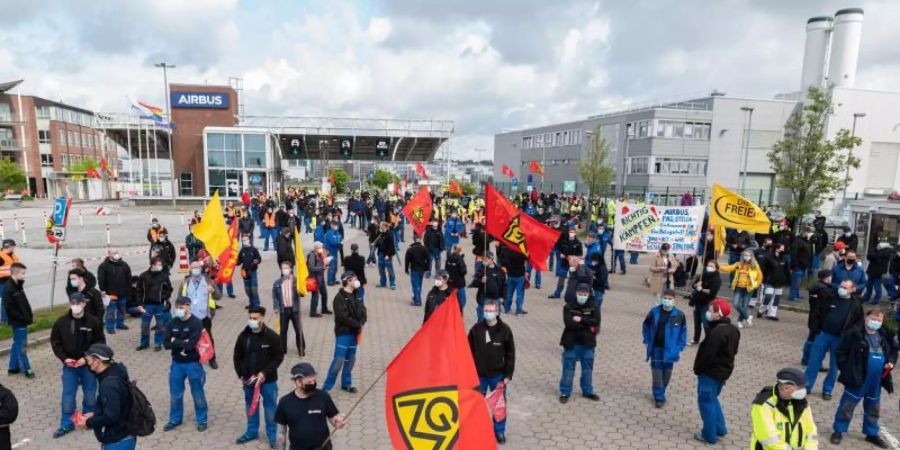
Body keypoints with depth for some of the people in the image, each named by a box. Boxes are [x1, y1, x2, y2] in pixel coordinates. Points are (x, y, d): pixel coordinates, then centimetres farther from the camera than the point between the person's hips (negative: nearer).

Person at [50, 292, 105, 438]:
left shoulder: (94, 322, -11)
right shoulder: (61, 322, -7)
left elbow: (100, 343, -6)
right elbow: (55, 342, 1)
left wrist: (87, 358, -16)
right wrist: (64, 358, -11)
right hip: (69, 365, 1)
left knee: (90, 393, 12)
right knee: (68, 395, 6)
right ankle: (67, 424, 21)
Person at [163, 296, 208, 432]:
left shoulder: (196, 323, -16)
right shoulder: (172, 323, 0)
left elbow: (190, 344, -24)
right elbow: (166, 344, -5)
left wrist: (175, 342, -11)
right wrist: (183, 343, -19)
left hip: (193, 363, -4)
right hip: (176, 363, 5)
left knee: (197, 393, 8)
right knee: (175, 393, 16)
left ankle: (202, 420, 23)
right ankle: (175, 419, 35)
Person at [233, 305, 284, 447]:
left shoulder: (272, 336, -16)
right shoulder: (243, 336, -4)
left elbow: (278, 357, -12)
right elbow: (237, 357, 6)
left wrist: (265, 373, -20)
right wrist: (240, 375, -3)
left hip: (268, 380, -4)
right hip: (248, 380, 4)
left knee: (270, 407, 8)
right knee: (250, 406, 20)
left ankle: (272, 435, 24)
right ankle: (252, 432, 39)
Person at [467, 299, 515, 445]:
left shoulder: (505, 330, -12)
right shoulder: (476, 329, -10)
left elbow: (510, 354, -5)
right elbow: (469, 352, -1)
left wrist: (508, 375, -6)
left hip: (498, 375, -1)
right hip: (478, 374, 1)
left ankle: (499, 431, 31)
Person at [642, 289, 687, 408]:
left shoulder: (679, 315, -8)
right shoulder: (654, 312, -7)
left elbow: (683, 332, 0)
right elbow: (646, 326, 6)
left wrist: (680, 348, -3)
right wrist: (646, 341, 1)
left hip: (670, 349, 0)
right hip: (656, 348, 0)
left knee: (666, 372, 13)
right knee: (657, 372, 2)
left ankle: (659, 393, 33)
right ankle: (659, 397, 12)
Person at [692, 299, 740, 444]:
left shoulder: (716, 332, -28)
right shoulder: (734, 330, 4)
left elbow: (708, 354, -25)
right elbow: (733, 350, 13)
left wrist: (698, 369, -11)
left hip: (710, 372, -9)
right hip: (723, 371, 9)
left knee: (706, 402, 5)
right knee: (712, 399, 24)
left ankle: (709, 435, 14)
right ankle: (720, 429, 31)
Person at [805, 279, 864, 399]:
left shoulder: (856, 304, -3)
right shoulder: (831, 298, 1)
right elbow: (818, 314, 7)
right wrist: (816, 329, -1)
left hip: (840, 339, -1)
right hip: (823, 334, 1)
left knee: (834, 366, 9)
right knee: (814, 361, 4)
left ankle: (827, 390, 22)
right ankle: (806, 386, 12)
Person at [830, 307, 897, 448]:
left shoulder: (886, 335, 0)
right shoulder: (854, 333, -16)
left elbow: (893, 350, 17)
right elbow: (841, 352, -11)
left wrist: (891, 361, -2)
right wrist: (846, 370, -13)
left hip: (876, 381, 5)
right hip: (857, 378, -5)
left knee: (873, 408, 21)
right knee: (847, 406, 5)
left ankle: (871, 434, 38)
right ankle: (839, 430, 19)